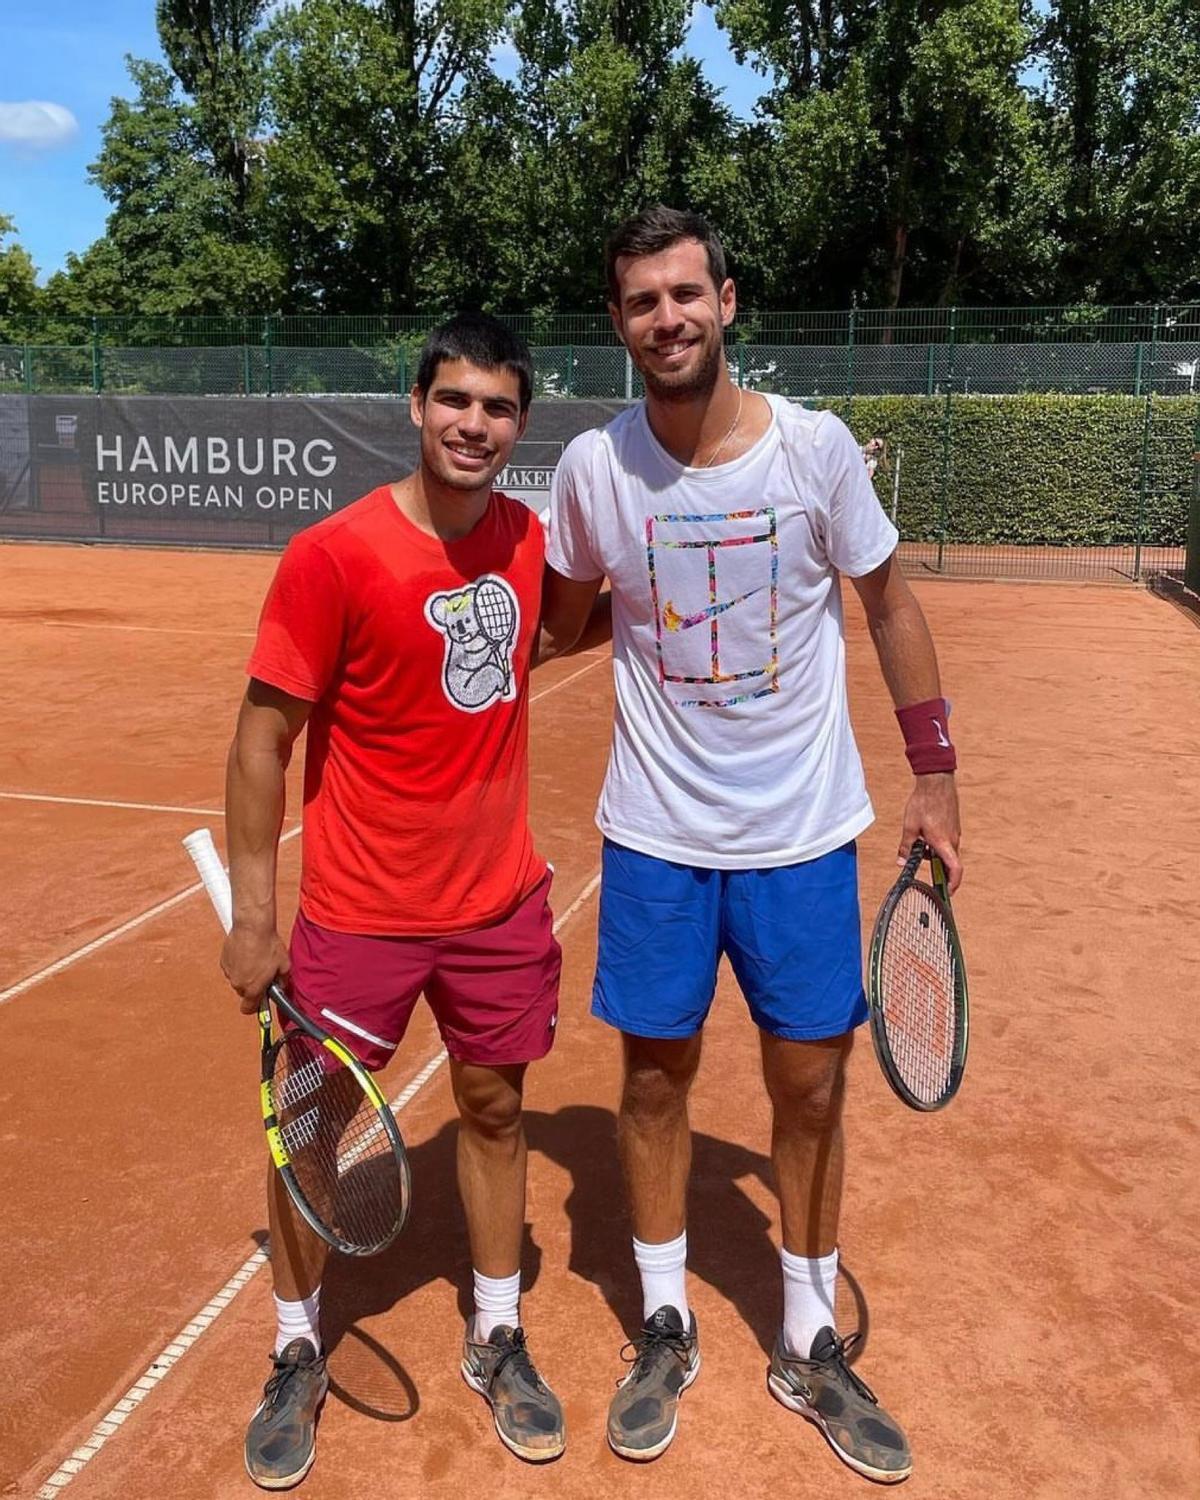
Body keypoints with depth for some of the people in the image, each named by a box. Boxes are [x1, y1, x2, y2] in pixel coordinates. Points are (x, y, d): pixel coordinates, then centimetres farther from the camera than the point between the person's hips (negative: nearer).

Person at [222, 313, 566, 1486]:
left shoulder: (526, 540, -2)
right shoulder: (333, 557, -18)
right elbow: (263, 740, -12)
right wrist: (253, 917, -13)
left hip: (499, 901, 4)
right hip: (359, 910, -4)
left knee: (494, 1108, 15)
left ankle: (496, 1341, 36)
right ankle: (297, 1356, 35)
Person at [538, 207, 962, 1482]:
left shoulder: (816, 448, -9)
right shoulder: (592, 467, -6)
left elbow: (887, 607, 3)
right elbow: (558, 622, 12)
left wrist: (935, 776, 2)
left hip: (803, 835, 0)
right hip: (655, 837, 1)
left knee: (810, 1088, 9)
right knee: (655, 1081, 10)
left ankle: (809, 1348, 32)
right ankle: (664, 1331, 34)